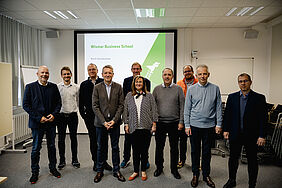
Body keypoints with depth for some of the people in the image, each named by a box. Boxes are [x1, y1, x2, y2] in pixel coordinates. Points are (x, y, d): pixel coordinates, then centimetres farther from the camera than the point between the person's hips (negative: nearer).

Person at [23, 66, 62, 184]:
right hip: (37, 122, -2)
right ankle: (35, 172, 23)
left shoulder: (53, 87, 5)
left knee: (52, 146, 13)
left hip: (51, 121, 3)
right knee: (36, 148, 7)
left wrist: (54, 114, -9)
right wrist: (39, 118, -13)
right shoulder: (30, 87, -3)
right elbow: (26, 105, -6)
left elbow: (58, 103, 7)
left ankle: (53, 168, 29)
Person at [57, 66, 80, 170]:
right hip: (61, 115, 0)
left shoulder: (76, 87, 3)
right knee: (61, 139, 7)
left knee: (73, 138, 9)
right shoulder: (57, 87, -1)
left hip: (73, 115, 1)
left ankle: (74, 159, 22)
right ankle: (62, 160, 21)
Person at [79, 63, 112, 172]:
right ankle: (96, 162, 20)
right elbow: (81, 101, 9)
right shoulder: (83, 84, 9)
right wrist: (83, 114, 2)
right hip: (90, 116, 1)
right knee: (93, 139, 8)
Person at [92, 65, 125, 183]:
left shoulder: (118, 87, 2)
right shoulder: (97, 88, 1)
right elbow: (95, 106, -4)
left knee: (115, 147, 11)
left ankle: (116, 171, 24)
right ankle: (99, 171, 27)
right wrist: (104, 121, -12)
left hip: (114, 122, 0)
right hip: (101, 123, 0)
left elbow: (121, 105, -1)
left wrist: (114, 120, -11)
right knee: (101, 147, 11)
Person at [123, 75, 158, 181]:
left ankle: (143, 171, 22)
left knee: (144, 151, 7)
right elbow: (125, 111, 8)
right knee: (135, 151, 7)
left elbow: (154, 111, 3)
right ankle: (136, 171, 22)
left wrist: (154, 124, -2)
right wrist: (126, 124, 3)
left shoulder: (149, 96, 4)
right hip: (134, 128, 1)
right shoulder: (129, 96, 7)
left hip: (146, 128, -1)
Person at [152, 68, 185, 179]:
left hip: (174, 123, -1)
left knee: (174, 147, 9)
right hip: (160, 123, 1)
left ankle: (174, 169, 26)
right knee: (159, 146, 9)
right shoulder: (157, 89, 5)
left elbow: (182, 107, 1)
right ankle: (159, 167, 27)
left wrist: (181, 122, -5)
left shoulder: (178, 89, 2)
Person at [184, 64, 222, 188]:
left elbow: (218, 108, 4)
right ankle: (195, 174, 26)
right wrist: (187, 125, -2)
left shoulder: (215, 89, 2)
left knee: (207, 152, 11)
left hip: (209, 126, 0)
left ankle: (206, 175, 27)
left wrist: (218, 124, 0)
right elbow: (187, 109, 2)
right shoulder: (191, 89, 1)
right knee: (195, 151, 10)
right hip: (194, 125, 0)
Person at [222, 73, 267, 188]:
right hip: (235, 134, 3)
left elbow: (263, 118, -5)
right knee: (233, 158, 14)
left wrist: (262, 136, -10)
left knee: (252, 160, 10)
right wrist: (226, 129, 2)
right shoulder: (232, 97, 4)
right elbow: (227, 114, 8)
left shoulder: (259, 98, -4)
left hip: (252, 135, -2)